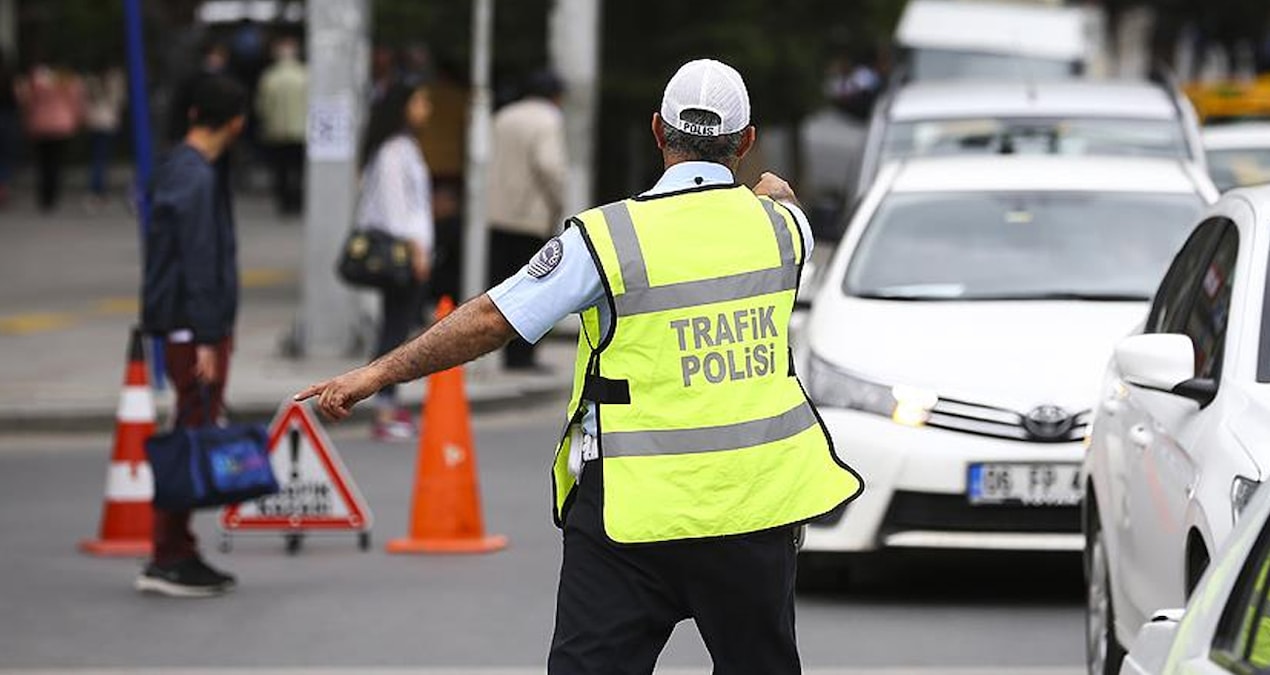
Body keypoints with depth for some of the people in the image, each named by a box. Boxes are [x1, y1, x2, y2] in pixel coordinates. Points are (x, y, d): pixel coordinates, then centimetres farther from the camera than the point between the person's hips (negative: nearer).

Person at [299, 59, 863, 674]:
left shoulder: (607, 237, -11)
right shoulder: (780, 225, 1)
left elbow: (491, 320, -9)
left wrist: (377, 374, -2)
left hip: (636, 513, -3)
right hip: (756, 504, 4)